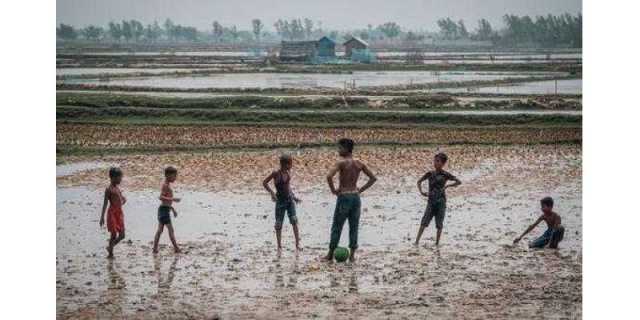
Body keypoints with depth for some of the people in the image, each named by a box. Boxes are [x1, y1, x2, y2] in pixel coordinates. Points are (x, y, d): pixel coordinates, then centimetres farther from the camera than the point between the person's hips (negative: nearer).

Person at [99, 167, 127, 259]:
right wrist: (102, 217, -16)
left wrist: (123, 200, 5)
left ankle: (110, 247, 25)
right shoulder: (109, 189, -10)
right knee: (114, 234, -4)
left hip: (119, 213, 7)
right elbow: (105, 203, -13)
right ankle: (110, 253, 9)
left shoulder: (117, 188, 12)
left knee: (122, 235, 5)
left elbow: (123, 198, 27)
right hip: (112, 213, -7)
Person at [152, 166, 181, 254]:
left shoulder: (168, 185, 16)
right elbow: (161, 197, -26)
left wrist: (173, 209, 28)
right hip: (164, 210, -10)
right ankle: (176, 248, -4)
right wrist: (173, 199, -30)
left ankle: (155, 248, 12)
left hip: (165, 209, 10)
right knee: (171, 229, -6)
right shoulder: (165, 185, -15)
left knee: (160, 230, 10)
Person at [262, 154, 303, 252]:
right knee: (279, 224, 3)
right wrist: (272, 193, -19)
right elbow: (264, 183, -9)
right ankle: (279, 246, 15)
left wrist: (294, 196, 16)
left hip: (290, 199, 4)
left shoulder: (288, 172, 3)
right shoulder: (276, 173, -13)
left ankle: (297, 244, -10)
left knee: (294, 221, -10)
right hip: (280, 200, -4)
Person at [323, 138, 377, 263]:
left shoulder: (341, 162, -11)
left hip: (344, 196, -5)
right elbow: (373, 178, 10)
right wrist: (361, 189, 10)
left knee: (336, 227, 4)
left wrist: (333, 190, -12)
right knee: (354, 227, 9)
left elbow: (329, 176, -26)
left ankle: (330, 255, 10)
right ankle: (352, 255, 8)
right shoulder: (359, 163, 5)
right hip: (356, 196, 5)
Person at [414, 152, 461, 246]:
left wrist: (447, 186, -11)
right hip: (431, 201, 2)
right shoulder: (430, 174, 6)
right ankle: (417, 241, -8)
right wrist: (421, 192, 1)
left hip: (441, 201, -2)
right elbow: (419, 181, 16)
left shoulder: (445, 175, -2)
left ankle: (437, 242, 11)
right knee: (424, 222, -6)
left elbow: (458, 182, -3)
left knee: (439, 223, 2)